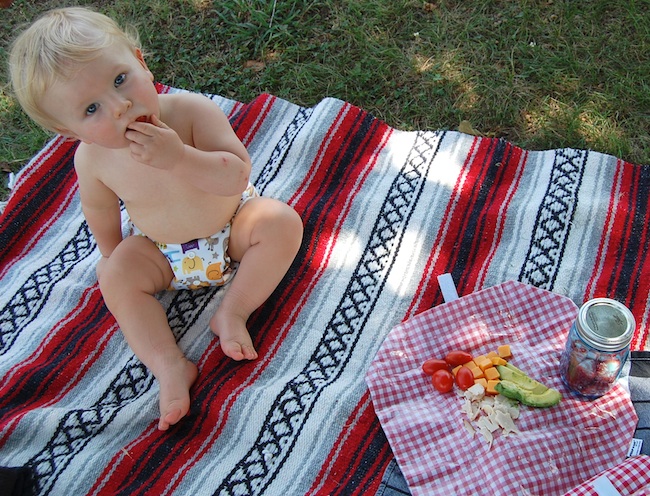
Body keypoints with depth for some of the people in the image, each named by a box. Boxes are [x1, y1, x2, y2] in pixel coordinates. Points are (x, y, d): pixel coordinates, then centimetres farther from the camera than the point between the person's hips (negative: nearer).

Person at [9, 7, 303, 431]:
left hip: (234, 227, -1)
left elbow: (237, 177, -36)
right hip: (165, 256, 2)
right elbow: (99, 209, 1)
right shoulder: (92, 158, -21)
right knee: (116, 275, -19)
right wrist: (113, 253, 12)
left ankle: (233, 312, -16)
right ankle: (169, 366, -22)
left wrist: (178, 157, -49)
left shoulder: (193, 110, -30)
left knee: (282, 221, -24)